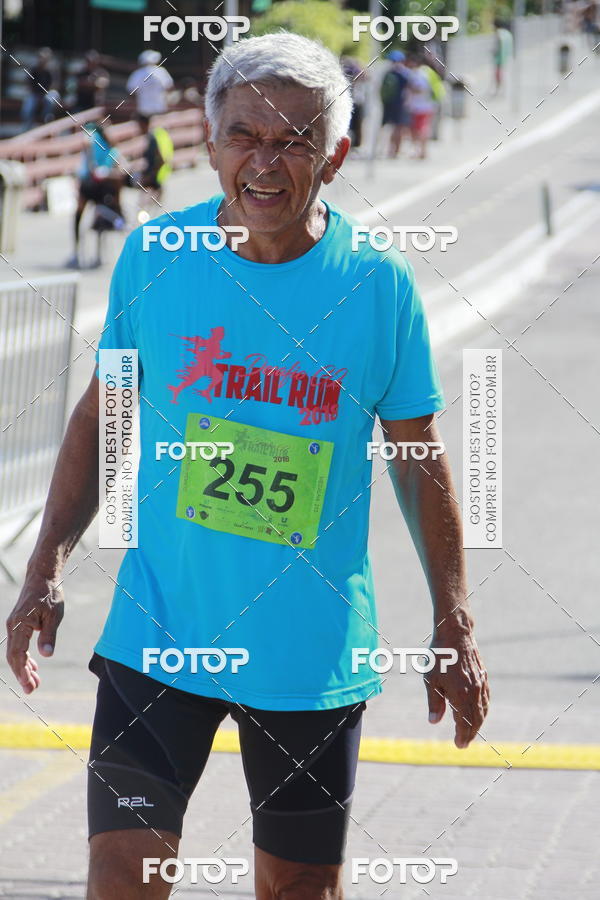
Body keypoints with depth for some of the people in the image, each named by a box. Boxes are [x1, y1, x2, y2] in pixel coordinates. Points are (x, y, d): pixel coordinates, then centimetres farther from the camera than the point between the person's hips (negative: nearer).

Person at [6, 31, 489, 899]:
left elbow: (417, 459, 4)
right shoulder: (152, 257, -3)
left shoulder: (380, 284, -6)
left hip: (314, 657, 0)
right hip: (156, 636, 0)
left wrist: (454, 627, 5)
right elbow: (102, 413, 9)